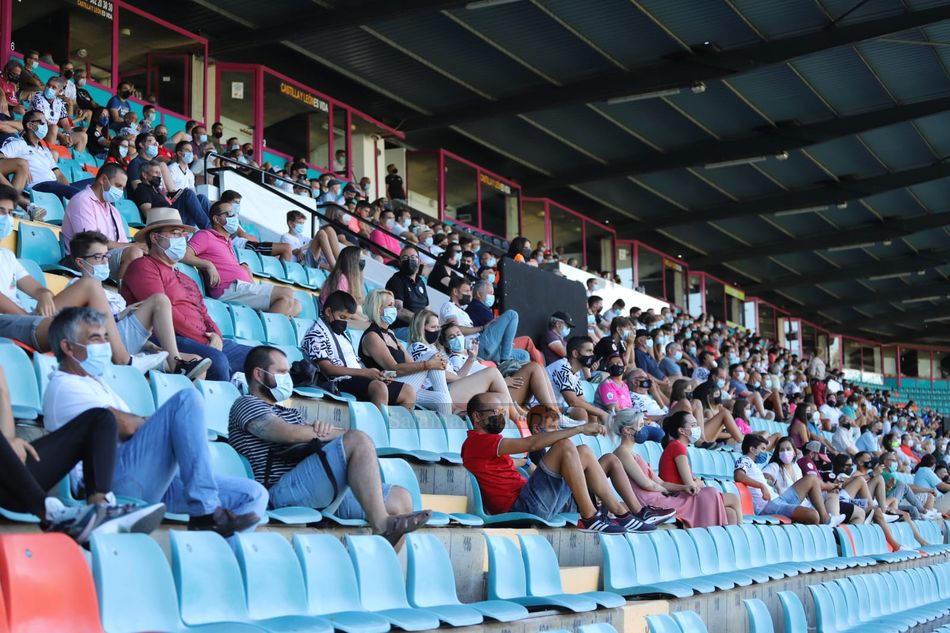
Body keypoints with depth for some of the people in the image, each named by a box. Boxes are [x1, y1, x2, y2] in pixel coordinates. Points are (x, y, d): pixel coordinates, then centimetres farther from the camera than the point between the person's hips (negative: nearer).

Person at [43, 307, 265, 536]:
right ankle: (205, 510, -30)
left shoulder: (95, 384, 32)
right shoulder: (63, 386, 1)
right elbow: (125, 426, -10)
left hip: (154, 483, 9)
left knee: (254, 494, -3)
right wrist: (159, 422, 8)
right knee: (187, 399, -24)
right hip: (120, 481, -9)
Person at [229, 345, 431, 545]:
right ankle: (381, 524, -34)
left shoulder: (291, 413, 36)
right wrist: (328, 433, 4)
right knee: (357, 439, -25)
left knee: (401, 498, -3)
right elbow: (290, 434, -9)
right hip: (283, 490, -9)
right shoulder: (246, 404, 8)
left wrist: (324, 427, -2)